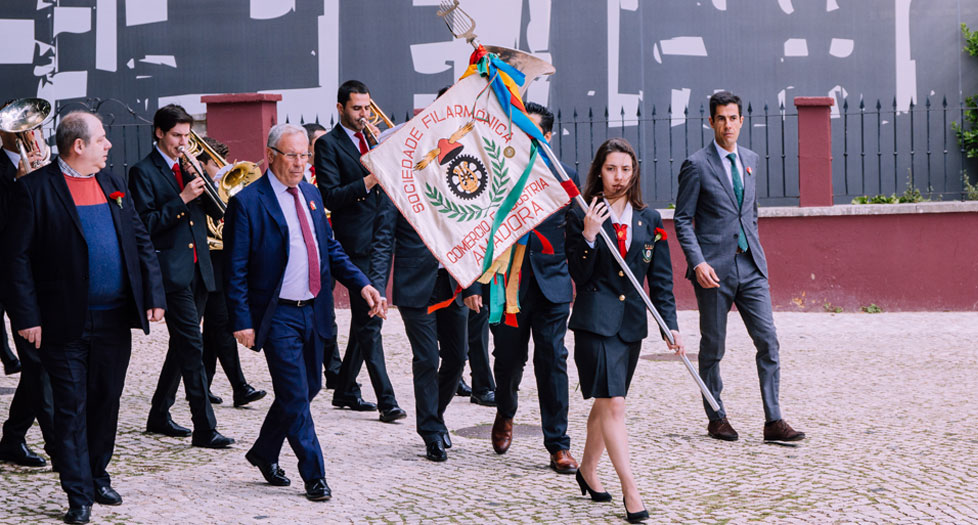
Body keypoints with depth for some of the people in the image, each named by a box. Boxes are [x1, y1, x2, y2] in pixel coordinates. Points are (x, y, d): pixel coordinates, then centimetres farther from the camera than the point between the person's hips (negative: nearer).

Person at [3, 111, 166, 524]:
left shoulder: (112, 184, 11)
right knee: (71, 409, 2)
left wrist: (153, 294, 5)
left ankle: (98, 477, 30)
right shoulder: (36, 188, -7)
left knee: (106, 402, 14)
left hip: (115, 319, 5)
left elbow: (140, 240, 14)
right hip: (66, 322, -5)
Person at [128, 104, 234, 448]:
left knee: (182, 345, 13)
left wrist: (206, 181, -5)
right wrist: (182, 199, -19)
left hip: (198, 270, 7)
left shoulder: (190, 166, 16)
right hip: (171, 271, -7)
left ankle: (159, 416, 26)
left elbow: (217, 211, 12)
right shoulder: (143, 172, -4)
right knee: (192, 346, -12)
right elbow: (147, 224, -12)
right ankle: (205, 428, -13)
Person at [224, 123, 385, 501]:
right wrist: (242, 321, -15)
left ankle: (264, 453, 33)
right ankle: (314, 476, 6)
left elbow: (331, 249, 17)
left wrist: (362, 285, 3)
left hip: (313, 311, 7)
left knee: (308, 388, 14)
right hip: (278, 316, -7)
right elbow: (235, 269, -10)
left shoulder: (310, 194, 11)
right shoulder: (247, 202, -10)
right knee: (295, 395, -5)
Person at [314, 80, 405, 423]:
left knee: (365, 320, 12)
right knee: (369, 320, -9)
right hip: (357, 243, -7)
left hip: (381, 240, 8)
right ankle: (386, 400, -10)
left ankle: (345, 391, 23)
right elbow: (330, 197, -12)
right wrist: (368, 181, -23)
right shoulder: (328, 144, -4)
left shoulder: (374, 140, 18)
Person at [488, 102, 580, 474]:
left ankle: (558, 445, 4)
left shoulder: (564, 175, 5)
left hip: (552, 281, 0)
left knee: (553, 360, -3)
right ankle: (505, 414, 40)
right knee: (508, 358, 8)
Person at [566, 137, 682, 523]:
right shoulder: (581, 217, -3)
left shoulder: (649, 220, 8)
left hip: (632, 322, 5)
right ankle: (630, 491, -9)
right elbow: (579, 276, -8)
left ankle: (587, 469, 35)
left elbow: (661, 279, 8)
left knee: (606, 403, 16)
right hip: (595, 321, -5)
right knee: (612, 404, -11)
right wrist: (588, 236, -21)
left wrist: (670, 325, 1)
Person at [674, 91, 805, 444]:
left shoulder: (750, 160, 13)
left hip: (750, 267, 5)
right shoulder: (696, 165, -4)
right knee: (713, 347, 4)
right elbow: (683, 220, -5)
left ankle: (773, 421, 0)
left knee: (768, 340, -3)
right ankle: (716, 418, 18)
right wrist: (698, 263, -16)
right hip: (715, 269, -5)